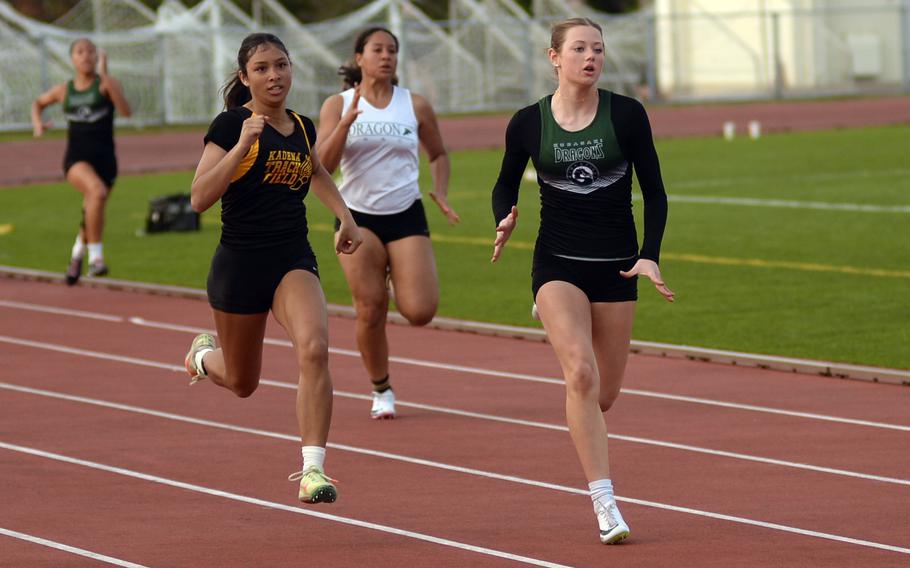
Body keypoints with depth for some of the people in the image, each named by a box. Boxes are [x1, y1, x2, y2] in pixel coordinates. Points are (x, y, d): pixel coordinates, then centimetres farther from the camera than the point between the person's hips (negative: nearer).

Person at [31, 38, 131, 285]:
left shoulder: (106, 84, -2)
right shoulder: (64, 90, 7)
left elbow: (125, 111, -21)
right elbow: (38, 103, 28)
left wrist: (105, 75, -23)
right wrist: (37, 123, 7)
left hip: (104, 158, 1)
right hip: (76, 158, -1)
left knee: (92, 214, 14)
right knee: (97, 191, -33)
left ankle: (77, 255, 47)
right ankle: (95, 256, -27)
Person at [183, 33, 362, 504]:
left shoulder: (303, 128, 8)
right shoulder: (231, 125, -9)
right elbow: (199, 198, -20)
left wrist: (345, 217, 20)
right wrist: (243, 144, -26)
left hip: (294, 261, 3)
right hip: (240, 264, -3)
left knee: (314, 348, -26)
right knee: (242, 384, 14)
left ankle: (312, 471, -24)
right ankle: (204, 354, 52)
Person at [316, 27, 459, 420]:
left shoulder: (415, 106, 3)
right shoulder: (338, 105, -1)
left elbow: (438, 154, 17)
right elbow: (322, 166, -10)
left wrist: (440, 193, 1)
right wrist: (345, 124, -23)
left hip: (407, 216, 1)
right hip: (358, 218, -1)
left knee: (420, 312, -11)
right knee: (370, 311, -6)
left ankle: (396, 283, 25)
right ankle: (381, 391, 17)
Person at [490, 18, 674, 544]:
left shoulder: (627, 114, -4)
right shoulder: (528, 123, -2)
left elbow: (654, 190, 3)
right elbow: (506, 185, 13)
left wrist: (650, 255, -8)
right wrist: (506, 221, -8)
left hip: (616, 265, 1)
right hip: (558, 263, -1)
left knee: (605, 394, 6)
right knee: (581, 373, -22)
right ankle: (605, 504, -21)